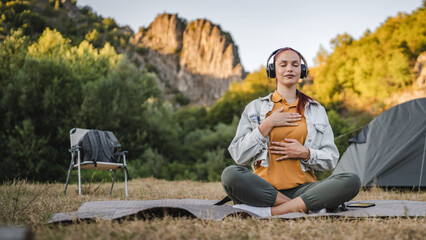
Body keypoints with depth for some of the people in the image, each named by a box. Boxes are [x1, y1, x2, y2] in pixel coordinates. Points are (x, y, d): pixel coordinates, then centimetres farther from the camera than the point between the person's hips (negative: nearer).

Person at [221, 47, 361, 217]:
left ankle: (267, 211, -30)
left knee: (352, 181, -26)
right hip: (264, 188, -1)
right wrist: (267, 124, -4)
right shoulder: (255, 108, 11)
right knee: (230, 174, -33)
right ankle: (303, 207, -27)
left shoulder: (316, 110, 16)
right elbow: (238, 155, 2)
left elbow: (331, 159, 14)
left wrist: (305, 153, -6)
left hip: (302, 188, 2)